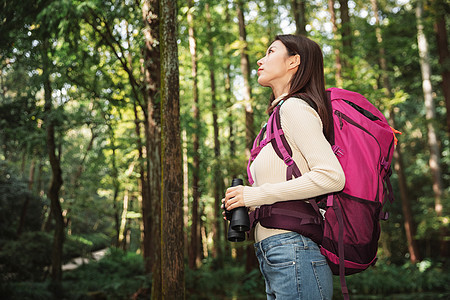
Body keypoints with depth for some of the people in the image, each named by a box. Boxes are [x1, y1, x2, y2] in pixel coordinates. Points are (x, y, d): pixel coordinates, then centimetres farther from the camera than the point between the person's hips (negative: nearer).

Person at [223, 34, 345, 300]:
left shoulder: (295, 106, -7)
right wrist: (245, 207, 9)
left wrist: (256, 194, -16)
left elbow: (332, 176, -20)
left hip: (294, 249, -9)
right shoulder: (281, 111, 22)